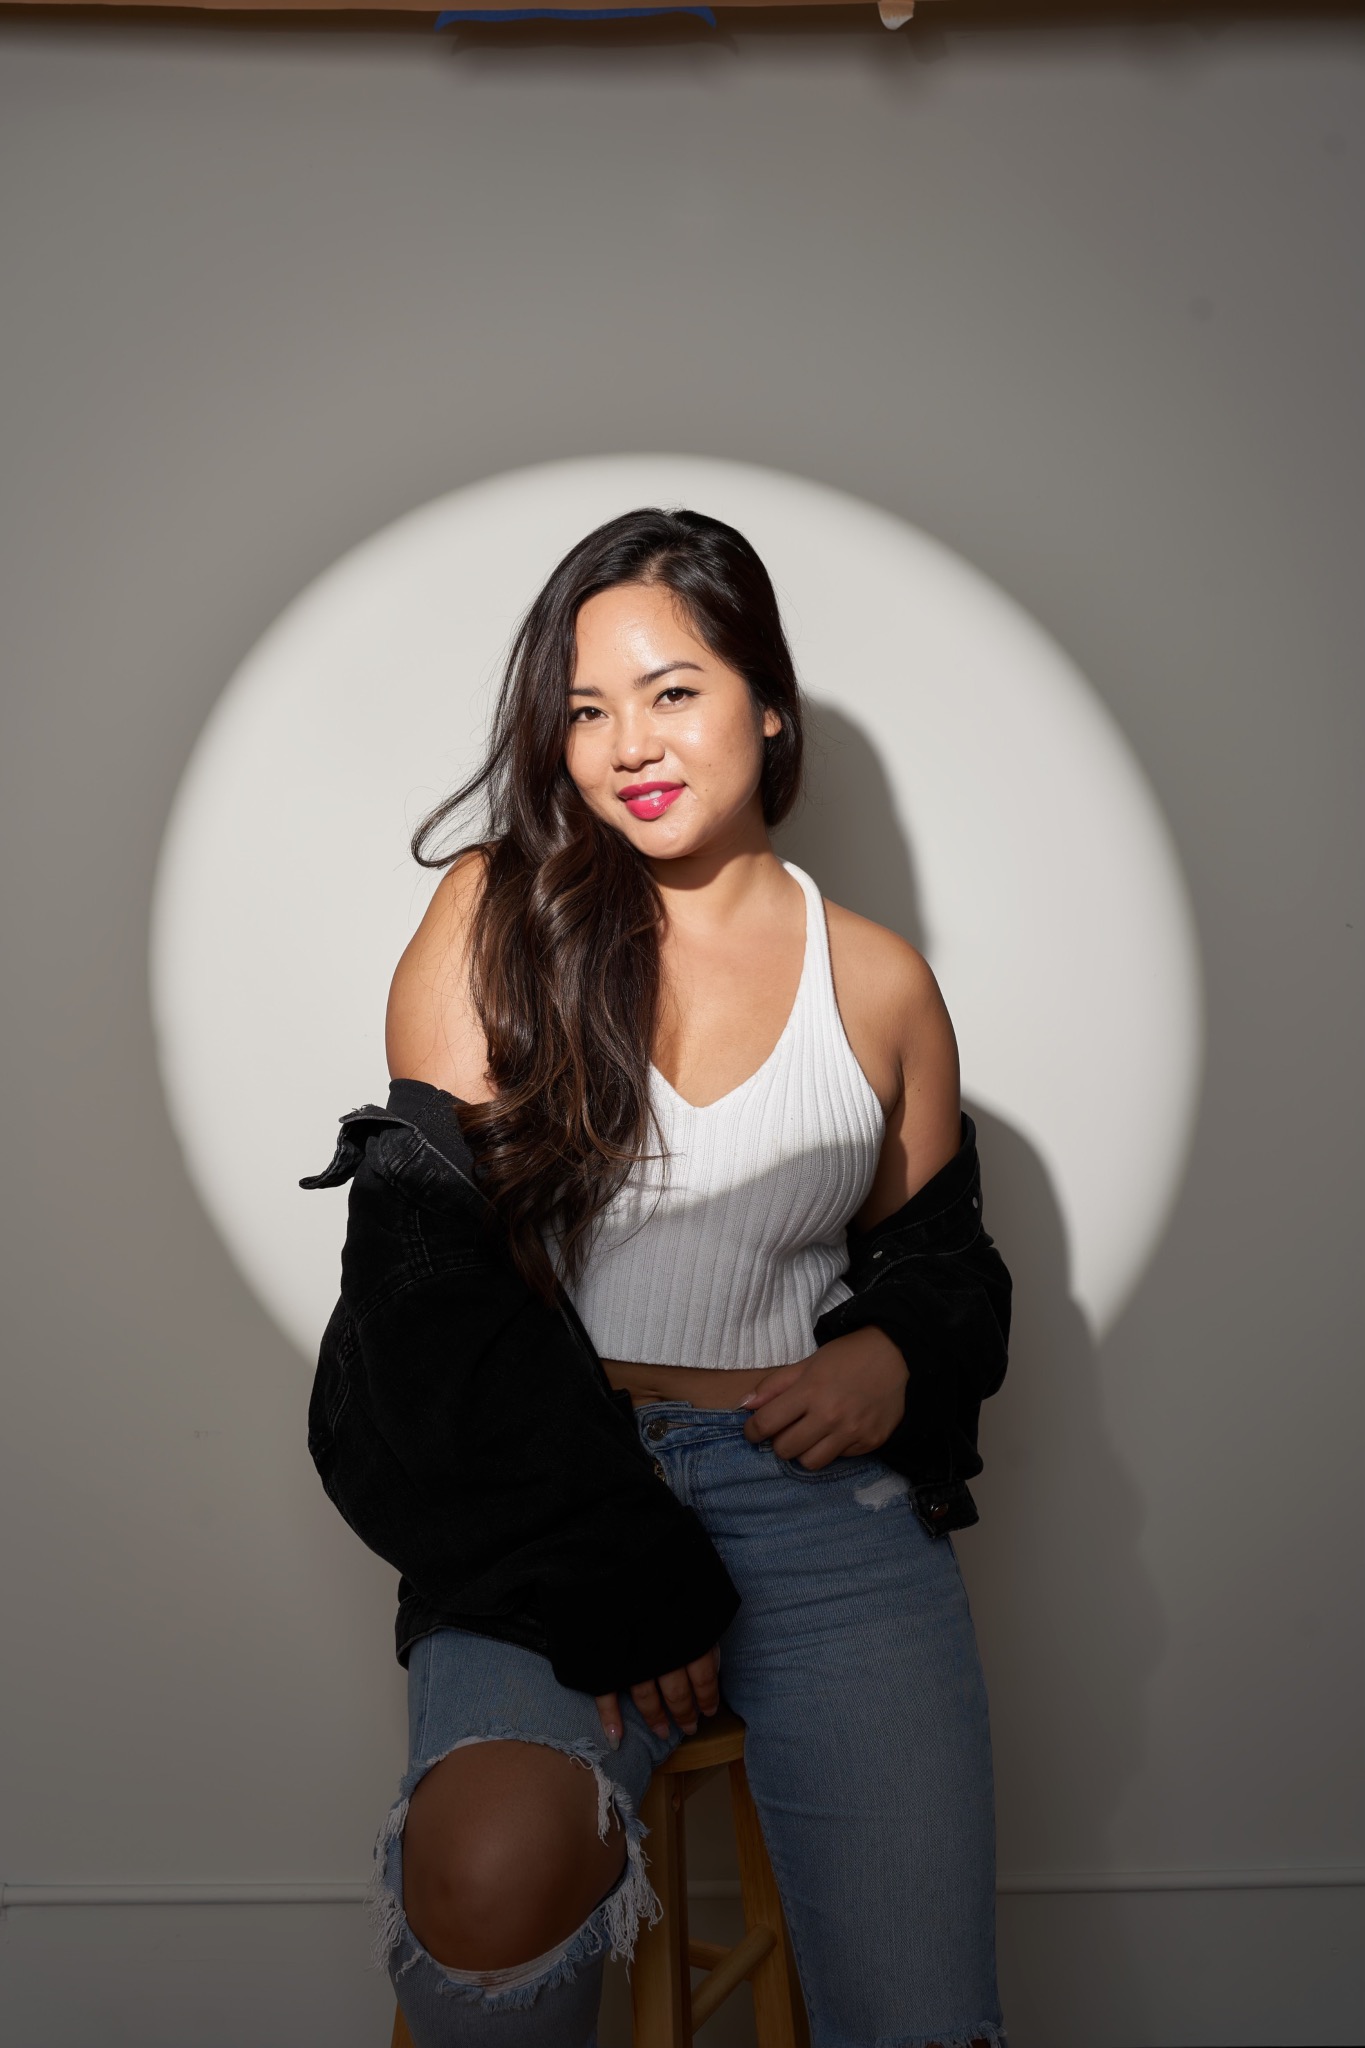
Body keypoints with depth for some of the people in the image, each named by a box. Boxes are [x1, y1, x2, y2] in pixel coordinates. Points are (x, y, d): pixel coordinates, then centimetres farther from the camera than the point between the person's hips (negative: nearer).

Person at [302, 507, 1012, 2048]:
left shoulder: (883, 985, 12)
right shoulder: (493, 912, 4)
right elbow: (433, 1252, -3)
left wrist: (895, 1358, -3)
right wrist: (613, 1572, -11)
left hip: (822, 1486, 2)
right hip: (547, 1486, -2)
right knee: (492, 1879, -31)